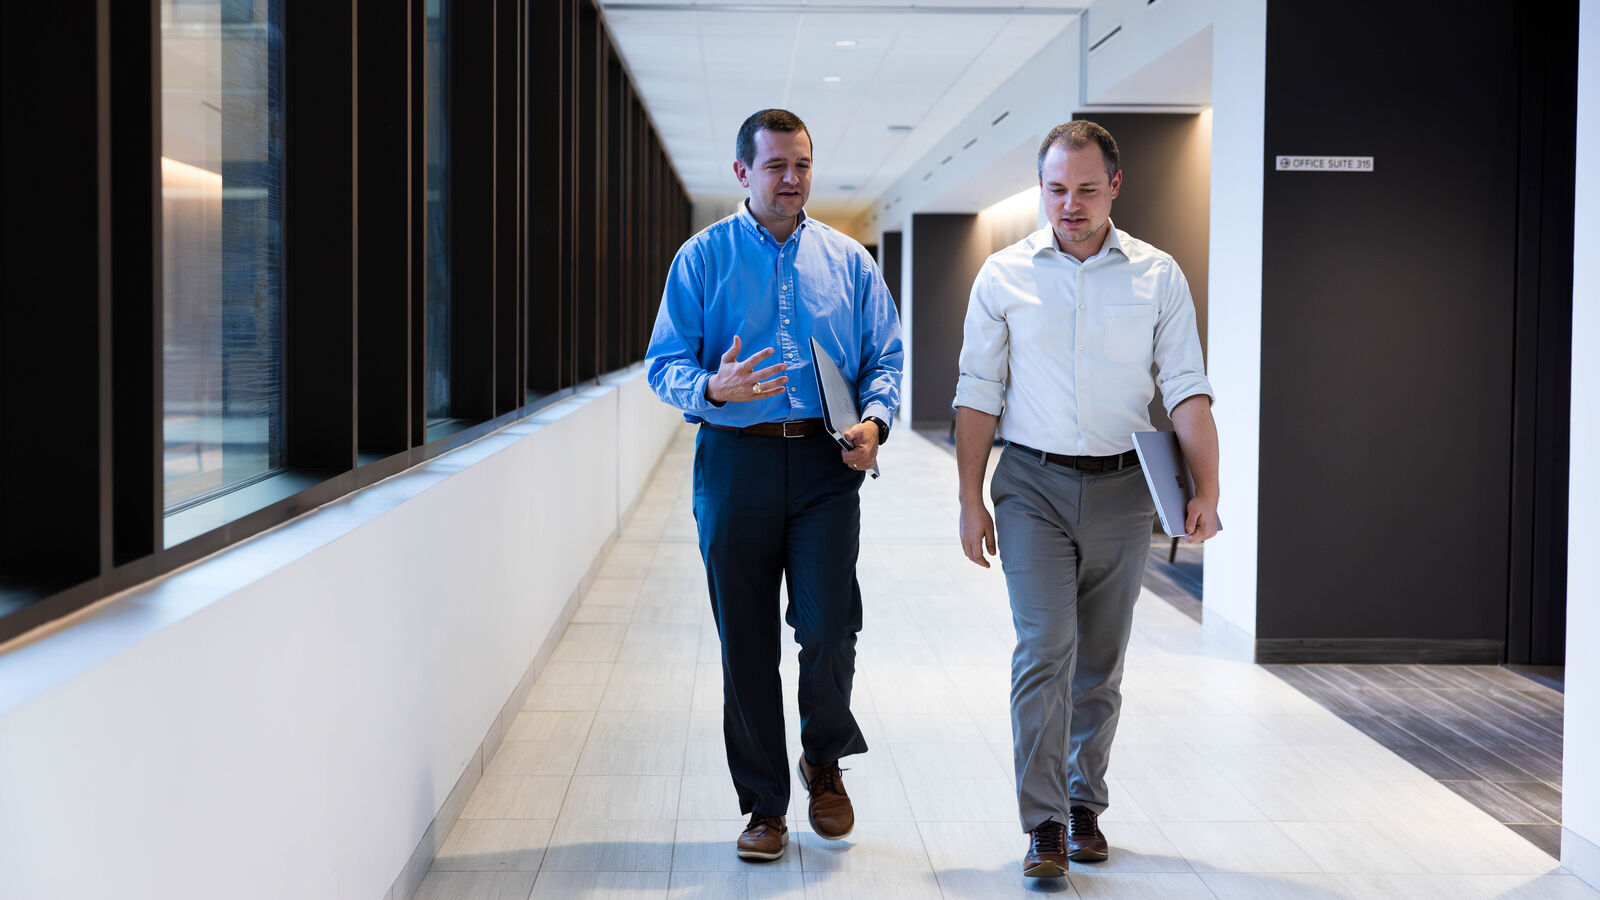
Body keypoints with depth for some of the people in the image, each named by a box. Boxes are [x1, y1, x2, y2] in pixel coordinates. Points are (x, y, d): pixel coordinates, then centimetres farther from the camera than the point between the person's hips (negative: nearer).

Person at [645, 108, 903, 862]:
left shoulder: (848, 260, 11)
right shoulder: (702, 258, 5)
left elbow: (885, 357, 11)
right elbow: (665, 364, 0)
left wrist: (874, 419, -10)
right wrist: (712, 388, -22)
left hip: (826, 464, 1)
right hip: (735, 463, 0)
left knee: (829, 625, -10)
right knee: (746, 642, 4)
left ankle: (824, 759, 20)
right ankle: (764, 805, 17)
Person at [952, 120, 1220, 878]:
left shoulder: (1158, 276, 2)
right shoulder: (1004, 275, 2)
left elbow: (1186, 389, -1)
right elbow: (979, 394, 4)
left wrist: (1205, 490, -12)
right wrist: (971, 498, 0)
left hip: (1121, 488, 1)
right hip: (1033, 483, -1)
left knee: (1100, 661, 10)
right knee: (1044, 649, -10)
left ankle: (1085, 807, 25)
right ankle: (1044, 824, -5)